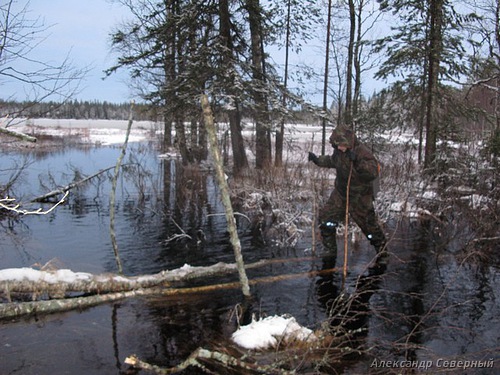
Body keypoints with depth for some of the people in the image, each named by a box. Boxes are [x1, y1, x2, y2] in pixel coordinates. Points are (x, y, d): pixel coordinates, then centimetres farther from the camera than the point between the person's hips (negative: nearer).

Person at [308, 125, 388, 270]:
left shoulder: (363, 153, -25)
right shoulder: (339, 150, -3)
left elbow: (373, 173, -37)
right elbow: (332, 161, 21)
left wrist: (357, 162, -44)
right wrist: (318, 160, 12)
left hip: (359, 197, -7)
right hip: (340, 193, 7)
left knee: (370, 225, -1)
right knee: (326, 218, 8)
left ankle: (382, 253, 20)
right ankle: (330, 251, 25)